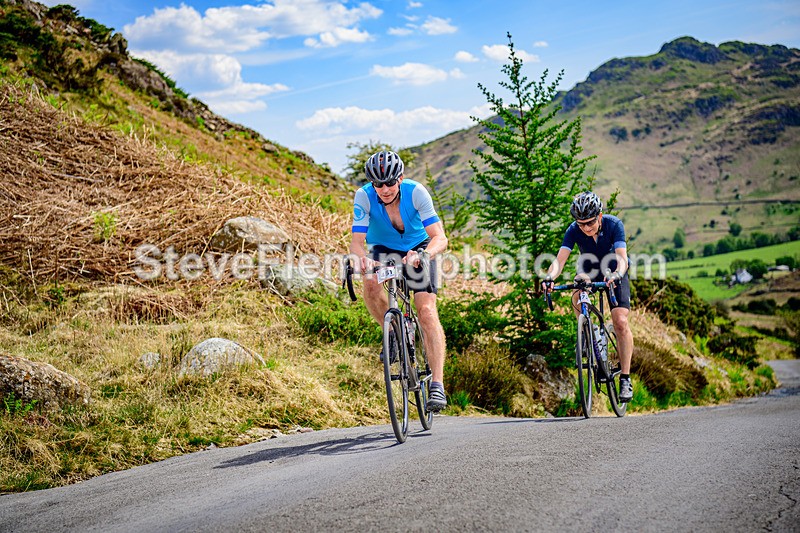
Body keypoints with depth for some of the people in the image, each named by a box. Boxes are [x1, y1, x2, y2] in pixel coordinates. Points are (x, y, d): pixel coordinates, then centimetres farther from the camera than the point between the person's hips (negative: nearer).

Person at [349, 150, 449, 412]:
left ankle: (437, 385, -19)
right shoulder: (364, 196, -25)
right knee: (370, 284, -32)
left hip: (418, 247, -1)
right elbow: (357, 241, -29)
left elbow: (440, 238, -34)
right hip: (383, 248, 2)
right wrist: (361, 258, -53)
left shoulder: (416, 192, -29)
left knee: (427, 311, -18)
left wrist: (423, 254, -55)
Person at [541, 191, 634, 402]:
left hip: (614, 273, -2)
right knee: (578, 293, -33)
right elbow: (560, 259, -33)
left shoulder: (614, 225, -28)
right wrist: (550, 277, -54)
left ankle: (625, 378, -8)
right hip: (590, 271, 2)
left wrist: (617, 275, -60)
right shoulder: (574, 230, -23)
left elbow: (622, 258, -38)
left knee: (620, 323, -15)